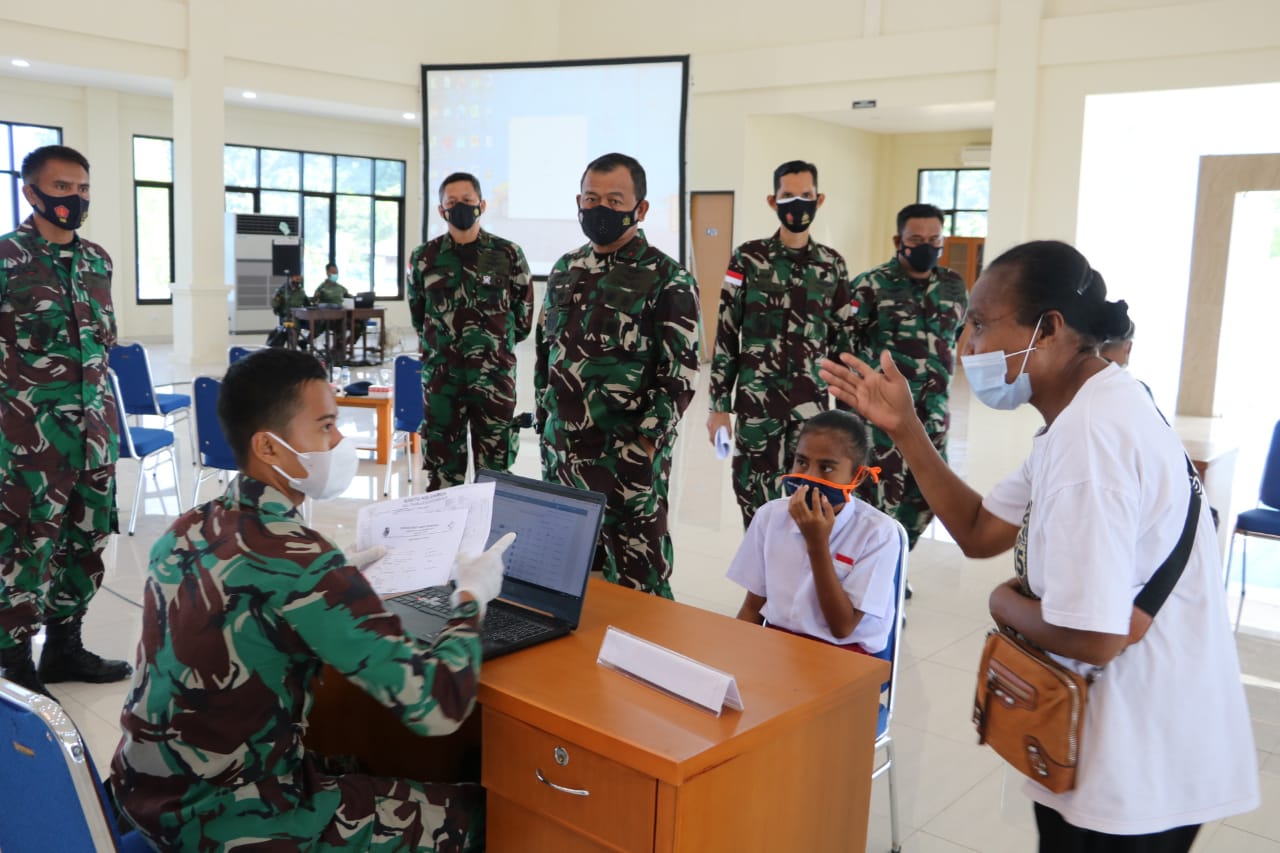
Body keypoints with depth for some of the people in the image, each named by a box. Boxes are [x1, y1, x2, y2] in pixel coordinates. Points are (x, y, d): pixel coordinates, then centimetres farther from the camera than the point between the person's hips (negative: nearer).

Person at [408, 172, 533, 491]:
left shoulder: (509, 254, -1)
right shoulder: (424, 258, 4)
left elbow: (523, 317, 7)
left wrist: (494, 343, 11)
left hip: (495, 376, -2)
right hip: (441, 376, 2)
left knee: (495, 467, 4)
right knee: (441, 467, 10)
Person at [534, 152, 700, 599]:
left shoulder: (667, 280, -8)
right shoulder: (565, 270, 11)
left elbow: (678, 377, -12)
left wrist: (643, 447, -16)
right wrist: (544, 425, 13)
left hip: (629, 458, -6)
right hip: (562, 452, 6)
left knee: (636, 581, 1)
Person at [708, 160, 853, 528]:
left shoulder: (833, 265, 6)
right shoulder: (748, 259, -1)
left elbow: (842, 339, 11)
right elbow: (726, 337, 0)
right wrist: (719, 405, -3)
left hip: (812, 406, 2)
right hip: (757, 403, -1)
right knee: (756, 498, 5)